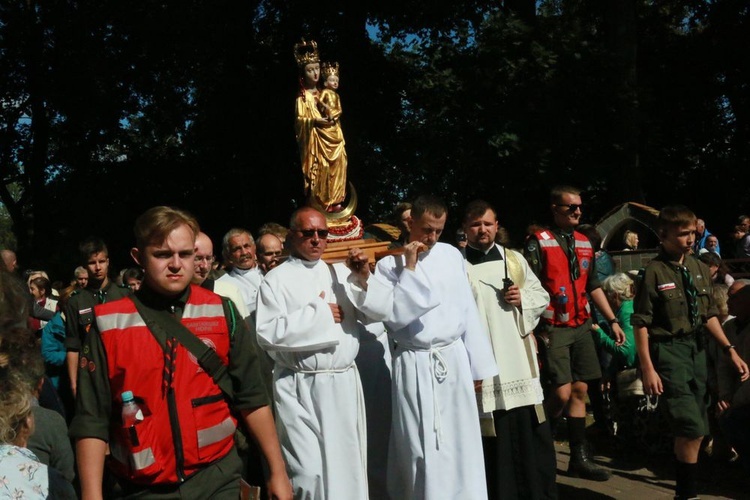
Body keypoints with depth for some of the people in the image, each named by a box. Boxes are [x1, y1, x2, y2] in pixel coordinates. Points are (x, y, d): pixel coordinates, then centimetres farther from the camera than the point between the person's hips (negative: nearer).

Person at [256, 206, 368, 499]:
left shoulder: (340, 274, 11)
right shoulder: (276, 279, -2)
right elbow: (268, 333, -14)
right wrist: (319, 313, -10)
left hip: (344, 383, 4)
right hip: (300, 388, -4)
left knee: (347, 464, 13)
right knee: (308, 472, -3)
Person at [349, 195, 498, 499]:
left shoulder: (452, 255, 7)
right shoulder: (389, 264, -5)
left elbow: (467, 311, 9)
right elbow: (395, 316, -15)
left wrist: (477, 365, 10)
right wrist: (409, 269, -16)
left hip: (455, 360, 4)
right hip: (416, 366, -3)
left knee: (462, 445, 10)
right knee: (423, 449, 3)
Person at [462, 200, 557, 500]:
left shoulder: (515, 259, 13)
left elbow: (542, 296, 17)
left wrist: (523, 299, -4)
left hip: (520, 363, 4)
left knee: (531, 434, 10)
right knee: (493, 439, 4)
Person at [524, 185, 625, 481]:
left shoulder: (584, 243, 12)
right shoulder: (539, 242, -8)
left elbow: (594, 286, 18)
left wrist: (612, 320, 15)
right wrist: (536, 329, -19)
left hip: (581, 327, 6)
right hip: (553, 330, -6)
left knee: (580, 391, 8)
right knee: (562, 393, -10)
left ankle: (579, 458, 18)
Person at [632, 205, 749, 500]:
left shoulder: (700, 268, 7)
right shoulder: (654, 271, -12)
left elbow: (709, 315, 15)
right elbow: (640, 322, -13)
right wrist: (648, 368, -16)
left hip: (697, 347, 7)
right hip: (668, 351, -7)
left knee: (696, 429, 14)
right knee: (692, 428, -11)